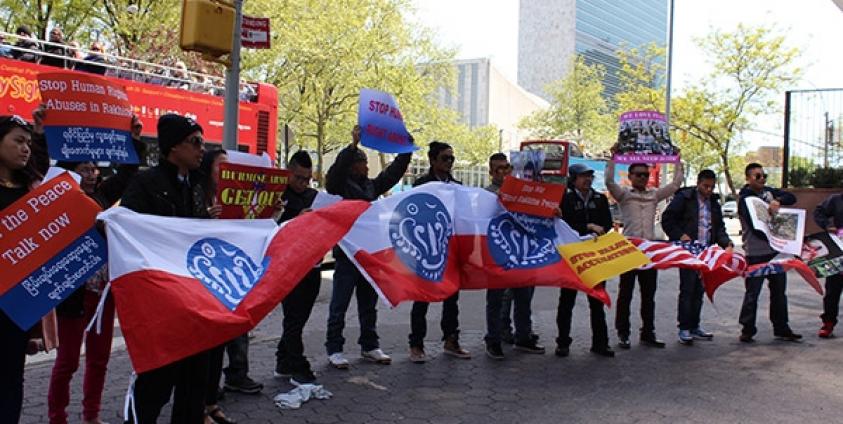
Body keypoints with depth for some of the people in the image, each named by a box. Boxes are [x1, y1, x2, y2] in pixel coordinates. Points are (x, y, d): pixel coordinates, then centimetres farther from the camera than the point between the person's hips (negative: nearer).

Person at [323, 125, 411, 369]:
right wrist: (353, 145, -33)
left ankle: (369, 347, 24)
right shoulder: (340, 186, -5)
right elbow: (336, 170, -24)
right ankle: (334, 350, 8)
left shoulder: (372, 186, 13)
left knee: (369, 304, 14)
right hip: (347, 254, -6)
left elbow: (394, 172, 13)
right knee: (339, 305, 0)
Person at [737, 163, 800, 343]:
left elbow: (791, 197, 4)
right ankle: (747, 330, 8)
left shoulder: (769, 192, 13)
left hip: (775, 251, 7)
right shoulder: (745, 199, -9)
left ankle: (781, 329, 22)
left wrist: (777, 201, -14)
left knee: (779, 291, 13)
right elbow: (755, 226, -17)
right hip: (756, 253, -7)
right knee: (753, 292, -2)